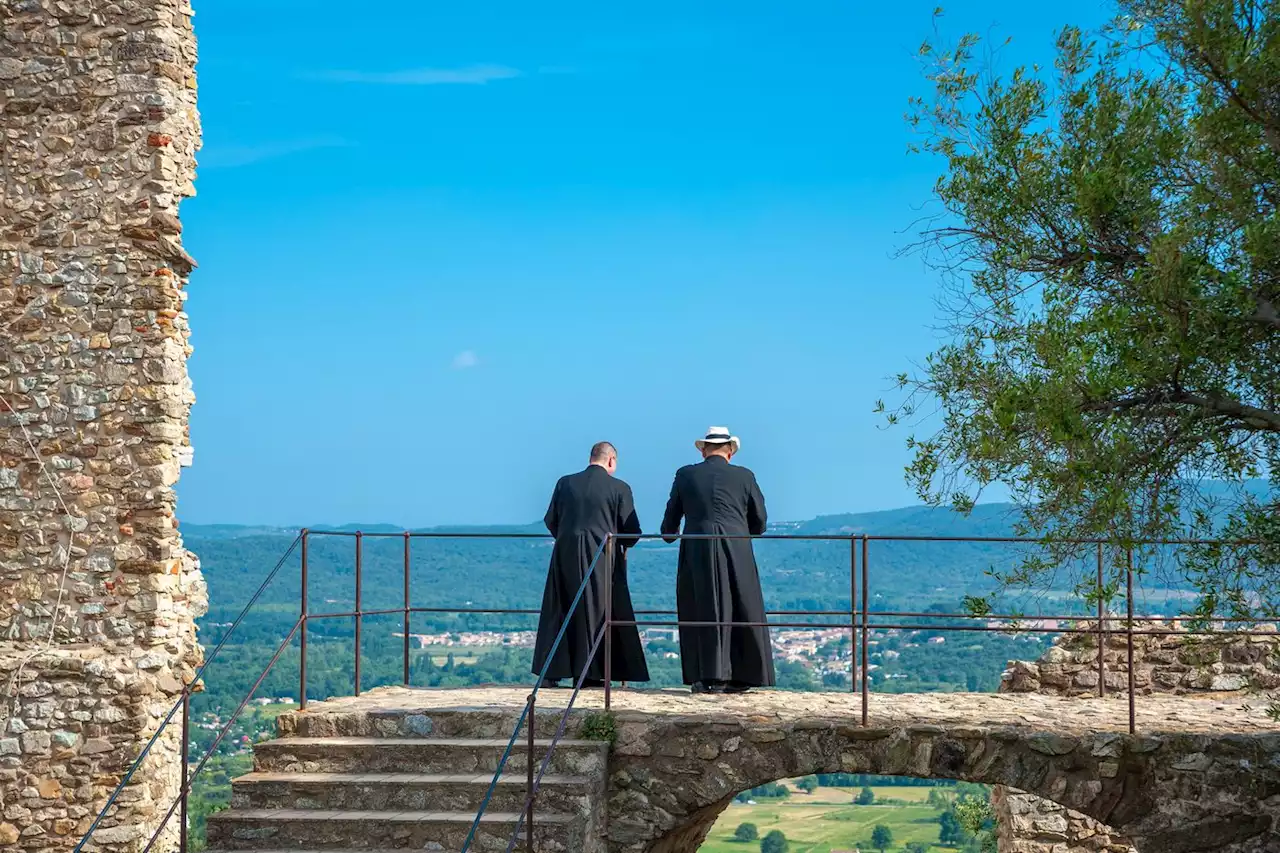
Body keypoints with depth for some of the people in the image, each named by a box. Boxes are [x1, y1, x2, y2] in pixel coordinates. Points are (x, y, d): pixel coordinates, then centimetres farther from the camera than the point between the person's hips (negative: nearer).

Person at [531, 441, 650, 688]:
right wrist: (621, 545, 18)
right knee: (597, 613, 7)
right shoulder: (619, 488, -3)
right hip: (602, 557, -3)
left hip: (566, 556, 3)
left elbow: (550, 520, 9)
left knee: (558, 614, 9)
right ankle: (589, 674, 6)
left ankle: (550, 673, 9)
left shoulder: (565, 483, 5)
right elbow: (632, 530, -3)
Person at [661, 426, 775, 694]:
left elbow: (671, 516, 12)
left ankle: (705, 677, 1)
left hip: (697, 552, 0)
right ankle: (742, 677, 8)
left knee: (702, 613, 5)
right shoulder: (744, 476, 5)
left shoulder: (686, 475, 6)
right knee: (743, 613, 8)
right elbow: (759, 521, 9)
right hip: (736, 551, 0)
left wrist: (669, 534, 34)